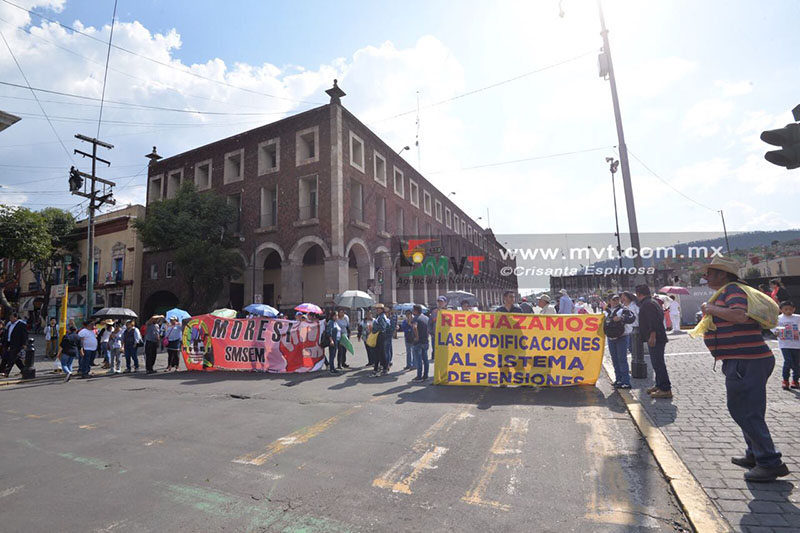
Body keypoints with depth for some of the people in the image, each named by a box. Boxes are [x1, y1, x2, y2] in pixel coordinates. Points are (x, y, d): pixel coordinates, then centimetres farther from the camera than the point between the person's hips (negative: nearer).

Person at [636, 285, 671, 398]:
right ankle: (659, 385, 26)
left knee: (658, 363, -9)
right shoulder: (652, 302, 18)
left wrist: (652, 336, -27)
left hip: (654, 339, -11)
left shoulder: (647, 304, -15)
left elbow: (653, 321, -25)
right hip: (659, 338, 11)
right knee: (657, 363, 17)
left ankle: (666, 389, -7)